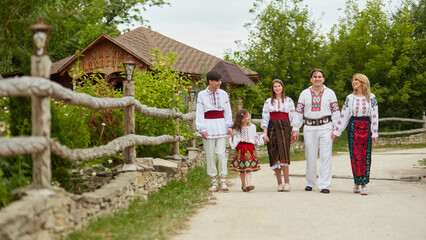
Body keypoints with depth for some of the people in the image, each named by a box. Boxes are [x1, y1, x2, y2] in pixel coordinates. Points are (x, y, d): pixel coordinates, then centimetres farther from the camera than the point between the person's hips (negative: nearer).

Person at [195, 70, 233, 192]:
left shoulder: (223, 94, 9)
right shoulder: (202, 95, 3)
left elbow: (228, 111, 11)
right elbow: (199, 113, 1)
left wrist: (230, 126, 0)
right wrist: (202, 129, -8)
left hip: (221, 126, 1)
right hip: (208, 126, -1)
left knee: (221, 153, -7)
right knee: (210, 155, -1)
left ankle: (223, 182, -2)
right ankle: (214, 182, 7)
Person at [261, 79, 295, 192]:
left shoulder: (289, 101, 12)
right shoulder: (268, 102, 14)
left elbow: (293, 118, 10)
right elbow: (265, 118, 9)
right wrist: (265, 134, -1)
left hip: (284, 128, -2)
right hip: (272, 128, 2)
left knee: (283, 154, -17)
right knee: (274, 156, -2)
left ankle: (287, 182, -14)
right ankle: (279, 183, 3)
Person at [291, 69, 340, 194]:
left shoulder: (329, 93, 7)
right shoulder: (304, 93, 11)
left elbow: (335, 111, 5)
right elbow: (298, 112, 10)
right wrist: (295, 129, 5)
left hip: (325, 127, -1)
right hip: (309, 128, 2)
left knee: (325, 156, -5)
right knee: (310, 156, 5)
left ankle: (324, 185, -3)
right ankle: (310, 183, 18)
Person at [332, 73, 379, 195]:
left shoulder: (371, 98, 5)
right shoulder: (350, 98, 9)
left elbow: (374, 116, 3)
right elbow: (343, 115, 9)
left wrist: (374, 133, -3)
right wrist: (337, 131, 7)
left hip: (366, 127, -1)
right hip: (353, 127, 1)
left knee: (365, 155, -4)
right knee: (355, 155, -4)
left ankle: (363, 184, -1)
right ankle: (357, 182, 4)